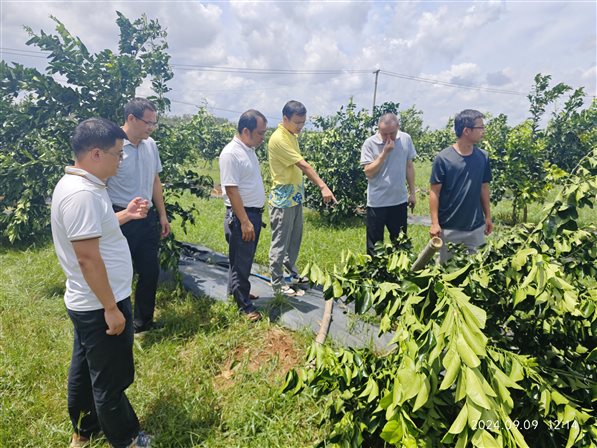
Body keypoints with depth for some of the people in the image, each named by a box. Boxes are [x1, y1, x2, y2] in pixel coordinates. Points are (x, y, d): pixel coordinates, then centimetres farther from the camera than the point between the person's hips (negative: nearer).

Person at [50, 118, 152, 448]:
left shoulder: (76, 184, 6)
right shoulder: (82, 194, -26)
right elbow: (87, 258, -27)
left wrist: (124, 215, 11)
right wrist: (111, 307, -22)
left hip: (86, 303, 10)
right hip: (100, 305, -10)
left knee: (85, 368, 25)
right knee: (111, 379, 9)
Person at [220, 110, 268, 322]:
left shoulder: (249, 149, 10)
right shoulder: (231, 154, -19)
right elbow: (231, 190, -21)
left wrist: (254, 217, 19)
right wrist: (244, 221, -22)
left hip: (254, 212, 9)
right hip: (241, 215, -9)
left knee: (244, 258, 21)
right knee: (240, 261, 3)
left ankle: (237, 291, 38)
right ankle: (244, 304, 14)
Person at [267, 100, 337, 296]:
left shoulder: (292, 135, 10)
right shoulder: (278, 139, -20)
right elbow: (303, 165, -28)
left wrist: (300, 191, 15)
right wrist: (323, 187, -32)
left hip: (295, 196, 9)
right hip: (283, 199, -9)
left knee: (295, 238, 19)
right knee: (280, 242, 0)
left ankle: (291, 271, 35)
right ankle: (277, 283, 12)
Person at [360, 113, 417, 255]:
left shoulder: (406, 139, -2)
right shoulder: (370, 143, -12)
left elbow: (409, 166, 8)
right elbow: (369, 173, -17)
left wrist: (412, 192, 10)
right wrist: (385, 152, -23)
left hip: (399, 200, 3)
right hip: (377, 202, -3)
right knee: (374, 244, 9)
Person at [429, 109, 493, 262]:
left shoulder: (483, 157, 0)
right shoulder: (443, 158, -13)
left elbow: (484, 188, 10)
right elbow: (435, 192, -10)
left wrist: (488, 217, 12)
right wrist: (435, 223, -13)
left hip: (476, 227, 4)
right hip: (449, 228, -4)